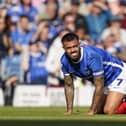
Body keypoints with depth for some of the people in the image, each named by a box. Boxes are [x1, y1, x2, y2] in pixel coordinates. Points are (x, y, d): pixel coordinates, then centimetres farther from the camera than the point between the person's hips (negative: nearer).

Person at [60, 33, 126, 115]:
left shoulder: (92, 55, -35)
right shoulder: (65, 60, -14)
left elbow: (99, 86, -30)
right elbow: (69, 85, 0)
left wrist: (92, 111, -25)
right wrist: (69, 111, -5)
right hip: (105, 83, 8)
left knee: (109, 111, -22)